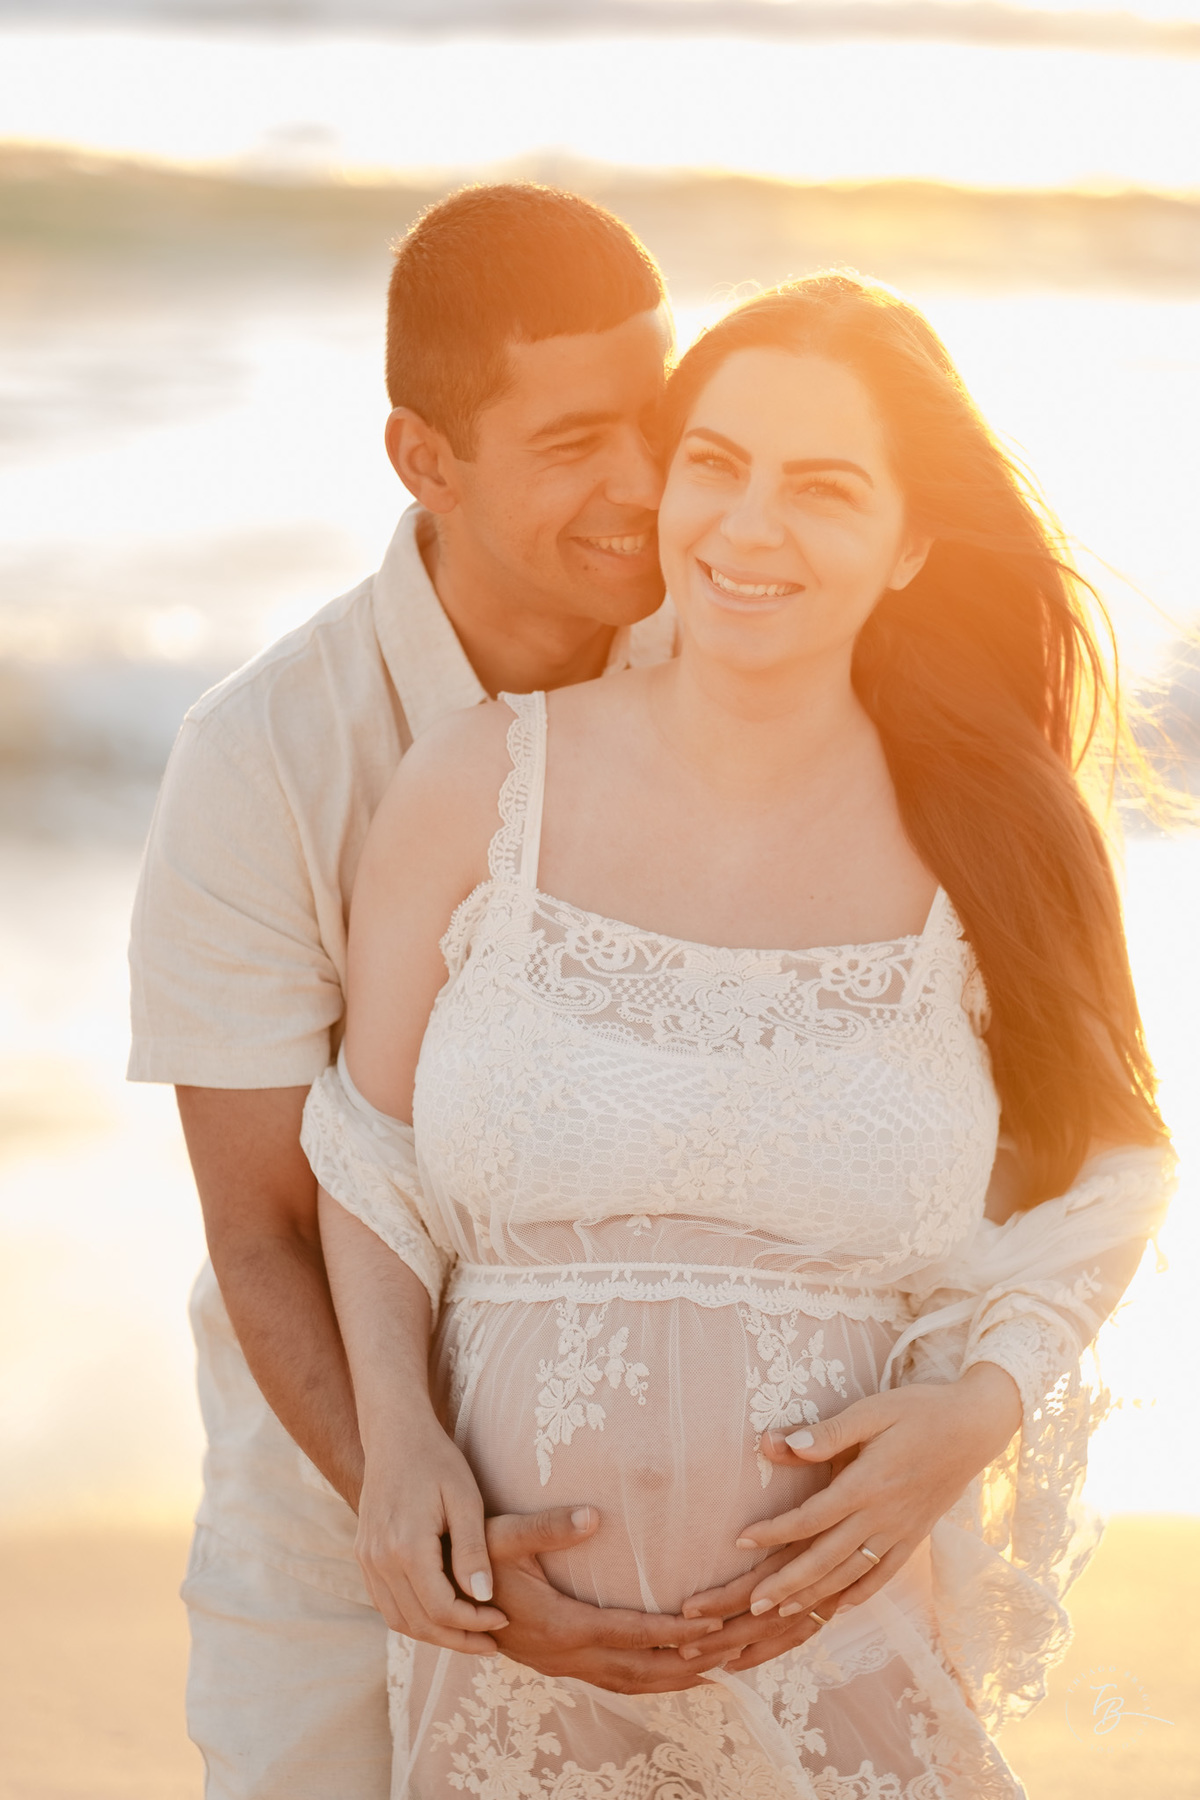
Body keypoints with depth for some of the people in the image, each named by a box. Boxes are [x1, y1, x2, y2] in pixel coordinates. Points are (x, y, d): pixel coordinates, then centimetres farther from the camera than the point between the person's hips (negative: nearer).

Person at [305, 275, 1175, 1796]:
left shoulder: (994, 851, -4)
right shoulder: (474, 790, -5)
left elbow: (1082, 1212, 7)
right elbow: (370, 1155, 5)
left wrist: (975, 1416, -11)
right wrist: (397, 1431, -9)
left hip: (848, 1655, 0)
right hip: (516, 1640, 0)